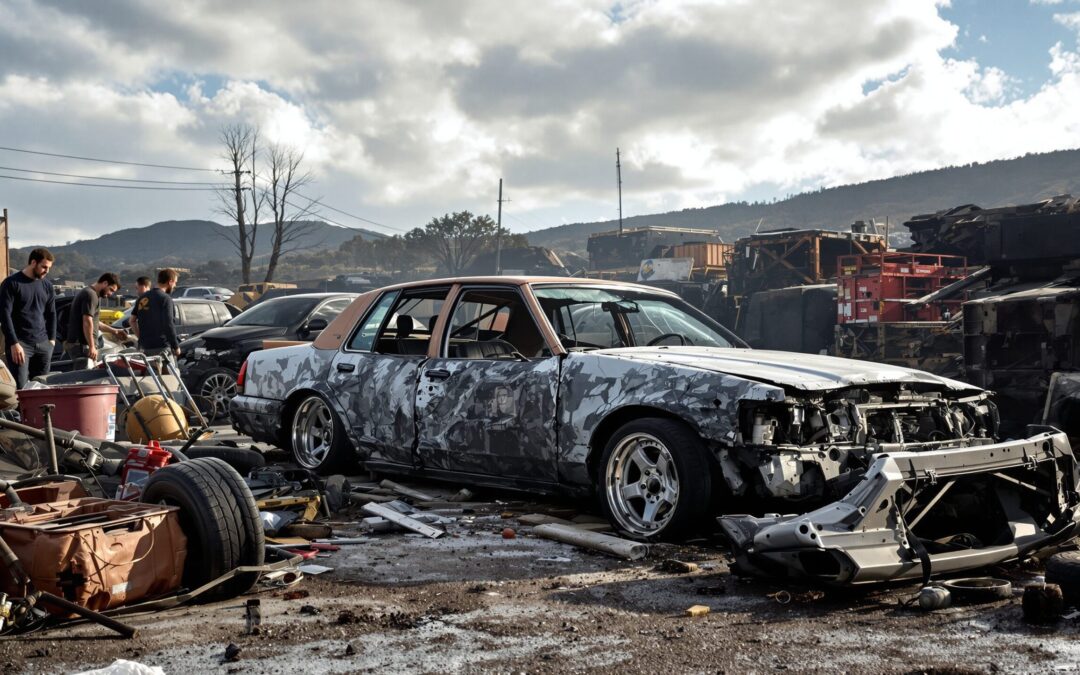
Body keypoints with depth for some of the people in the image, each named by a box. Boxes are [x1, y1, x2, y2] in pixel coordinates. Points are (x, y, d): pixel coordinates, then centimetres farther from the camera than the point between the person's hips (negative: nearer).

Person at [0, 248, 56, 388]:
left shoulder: (47, 285, 13)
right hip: (20, 344, -5)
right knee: (20, 387, -11)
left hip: (43, 344, 5)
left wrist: (52, 339, 9)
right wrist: (14, 343, -15)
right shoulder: (11, 284, -4)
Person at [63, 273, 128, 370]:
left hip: (77, 343, 11)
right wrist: (92, 346, -21)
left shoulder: (87, 293, 21)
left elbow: (94, 322, 28)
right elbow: (87, 322, -20)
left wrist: (114, 331, 28)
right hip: (81, 344, -11)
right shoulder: (91, 295, -12)